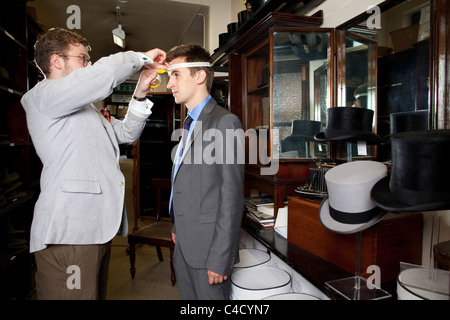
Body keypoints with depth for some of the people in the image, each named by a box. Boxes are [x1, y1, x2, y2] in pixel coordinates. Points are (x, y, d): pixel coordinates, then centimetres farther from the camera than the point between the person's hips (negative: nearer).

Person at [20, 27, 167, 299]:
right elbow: (102, 75, -23)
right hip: (69, 232, -9)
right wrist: (140, 57, -7)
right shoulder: (41, 96, -7)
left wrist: (140, 95, 9)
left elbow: (126, 133, 23)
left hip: (98, 227, 9)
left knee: (97, 293, 17)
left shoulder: (86, 107, 25)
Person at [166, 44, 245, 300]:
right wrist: (177, 228, 15)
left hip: (208, 247, -8)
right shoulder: (191, 123, 12)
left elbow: (232, 197, -19)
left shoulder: (225, 122, -16)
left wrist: (220, 258, -18)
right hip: (183, 246, 8)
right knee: (188, 297, 21)